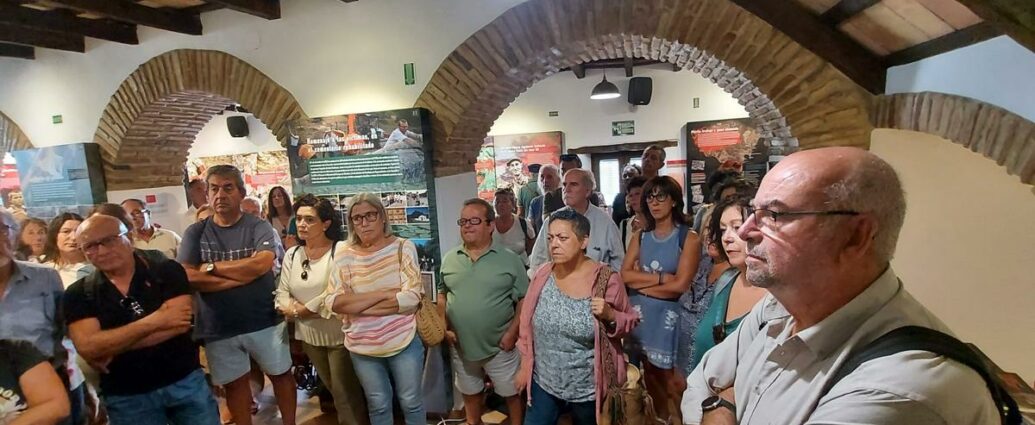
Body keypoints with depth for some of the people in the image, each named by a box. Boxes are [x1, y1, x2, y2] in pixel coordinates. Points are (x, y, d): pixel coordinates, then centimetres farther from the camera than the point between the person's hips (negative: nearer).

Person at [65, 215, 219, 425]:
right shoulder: (78, 294, -3)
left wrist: (112, 348, -15)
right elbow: (87, 347, -16)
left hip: (185, 381, -1)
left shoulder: (166, 270, -7)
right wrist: (154, 321, -22)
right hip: (126, 397, 1)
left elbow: (179, 325, -18)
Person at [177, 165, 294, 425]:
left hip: (264, 322, -1)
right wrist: (242, 275, -18)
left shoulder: (259, 227, -7)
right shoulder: (195, 233, 0)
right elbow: (187, 277, -12)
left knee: (280, 374, 14)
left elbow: (262, 264, -23)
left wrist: (212, 267, -14)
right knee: (234, 383, 17)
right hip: (219, 328, 2)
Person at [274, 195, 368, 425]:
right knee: (333, 389, 22)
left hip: (339, 334, -6)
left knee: (345, 393, 6)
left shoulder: (341, 250, -14)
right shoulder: (291, 254, 6)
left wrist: (306, 308, -16)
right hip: (309, 336, 6)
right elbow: (282, 291, 4)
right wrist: (290, 309, -15)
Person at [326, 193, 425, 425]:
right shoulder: (344, 256, -2)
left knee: (410, 402, 14)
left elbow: (412, 297, -18)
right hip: (362, 346, 2)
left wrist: (357, 306, -16)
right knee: (378, 405, 19)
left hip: (403, 341, -2)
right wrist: (383, 294, -20)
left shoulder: (403, 247, -8)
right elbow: (335, 302, -12)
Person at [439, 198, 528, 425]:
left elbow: (524, 299, -8)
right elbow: (442, 295, 9)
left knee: (512, 393, 13)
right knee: (470, 394, 23)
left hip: (500, 346, -3)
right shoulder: (449, 259, 1)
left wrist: (512, 332, -14)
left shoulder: (510, 259, -10)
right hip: (461, 346, 4)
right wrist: (444, 327, -1)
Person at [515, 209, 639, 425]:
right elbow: (527, 325, 3)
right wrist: (525, 366, 8)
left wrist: (610, 316, -25)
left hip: (587, 387, -2)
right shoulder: (543, 274, -8)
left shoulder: (607, 279, -16)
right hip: (543, 382, 2)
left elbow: (630, 321, -4)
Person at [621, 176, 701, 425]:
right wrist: (660, 277, -14)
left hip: (669, 315, -4)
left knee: (669, 374, 4)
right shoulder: (640, 237, 6)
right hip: (640, 313, 5)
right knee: (650, 371, 16)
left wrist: (641, 282, -7)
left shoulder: (688, 238, -8)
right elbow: (625, 275, -4)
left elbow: (680, 285, -16)